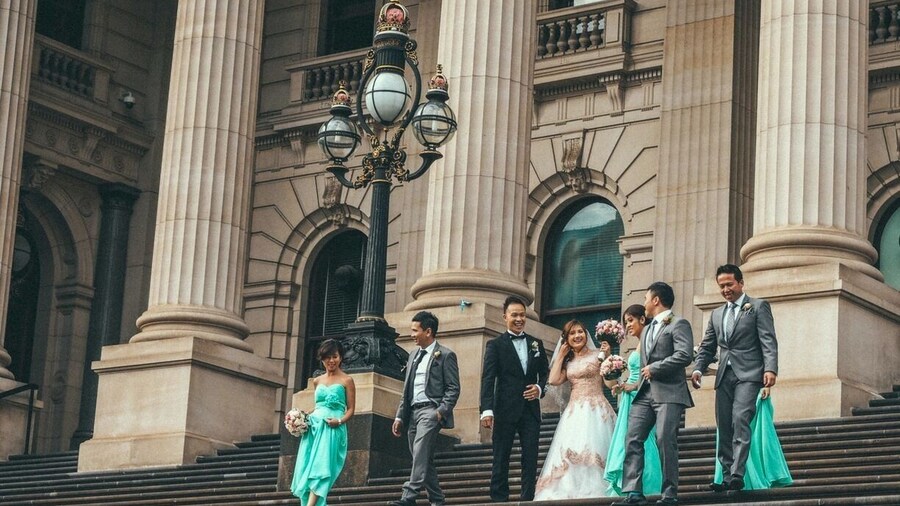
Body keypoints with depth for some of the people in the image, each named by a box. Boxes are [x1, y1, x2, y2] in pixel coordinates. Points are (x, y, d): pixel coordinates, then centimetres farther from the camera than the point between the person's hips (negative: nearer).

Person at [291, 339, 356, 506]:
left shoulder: (346, 380, 2)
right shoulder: (317, 381, 16)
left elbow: (351, 409, 1)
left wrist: (339, 421, -17)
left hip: (333, 429, -6)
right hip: (313, 425, 6)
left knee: (321, 466, -17)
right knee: (307, 466, -2)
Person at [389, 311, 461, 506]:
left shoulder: (445, 355, 0)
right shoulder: (414, 356, 21)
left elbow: (453, 388, -5)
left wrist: (441, 411, -17)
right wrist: (399, 416, 16)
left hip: (431, 410, -8)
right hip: (413, 412, 8)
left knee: (420, 452, -22)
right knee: (424, 459, 7)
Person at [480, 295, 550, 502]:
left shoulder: (536, 343, 14)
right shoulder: (495, 345, 1)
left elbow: (545, 374, 19)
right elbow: (488, 379, -6)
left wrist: (540, 388, -4)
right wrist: (487, 410, -16)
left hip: (531, 409, 3)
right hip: (505, 410, -3)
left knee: (531, 458, 0)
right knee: (500, 459, 0)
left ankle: (527, 500, 3)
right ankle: (499, 500, 2)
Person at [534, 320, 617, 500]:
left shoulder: (597, 355, 5)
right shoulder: (568, 362, 19)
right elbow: (553, 380, 1)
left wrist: (608, 356, -14)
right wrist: (561, 356, 9)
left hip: (596, 411, -4)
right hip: (574, 413, 4)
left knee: (593, 451, -13)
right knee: (569, 453, -7)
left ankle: (595, 491, -14)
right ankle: (571, 492, -8)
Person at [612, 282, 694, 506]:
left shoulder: (678, 324, -2)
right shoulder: (647, 330, 26)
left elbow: (684, 355, -16)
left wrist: (654, 369, -12)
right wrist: (638, 384, 17)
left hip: (669, 393, -8)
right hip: (645, 393, 8)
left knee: (666, 441, -11)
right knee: (632, 440, -4)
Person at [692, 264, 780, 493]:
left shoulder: (758, 307, 5)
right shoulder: (717, 314, 22)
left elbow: (769, 341, -4)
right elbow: (707, 347, 20)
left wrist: (770, 369, -18)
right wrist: (698, 369, 1)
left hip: (748, 374, -6)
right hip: (724, 376, 6)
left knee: (740, 419, -19)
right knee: (724, 427, 2)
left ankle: (737, 475, -23)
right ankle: (727, 477, 4)